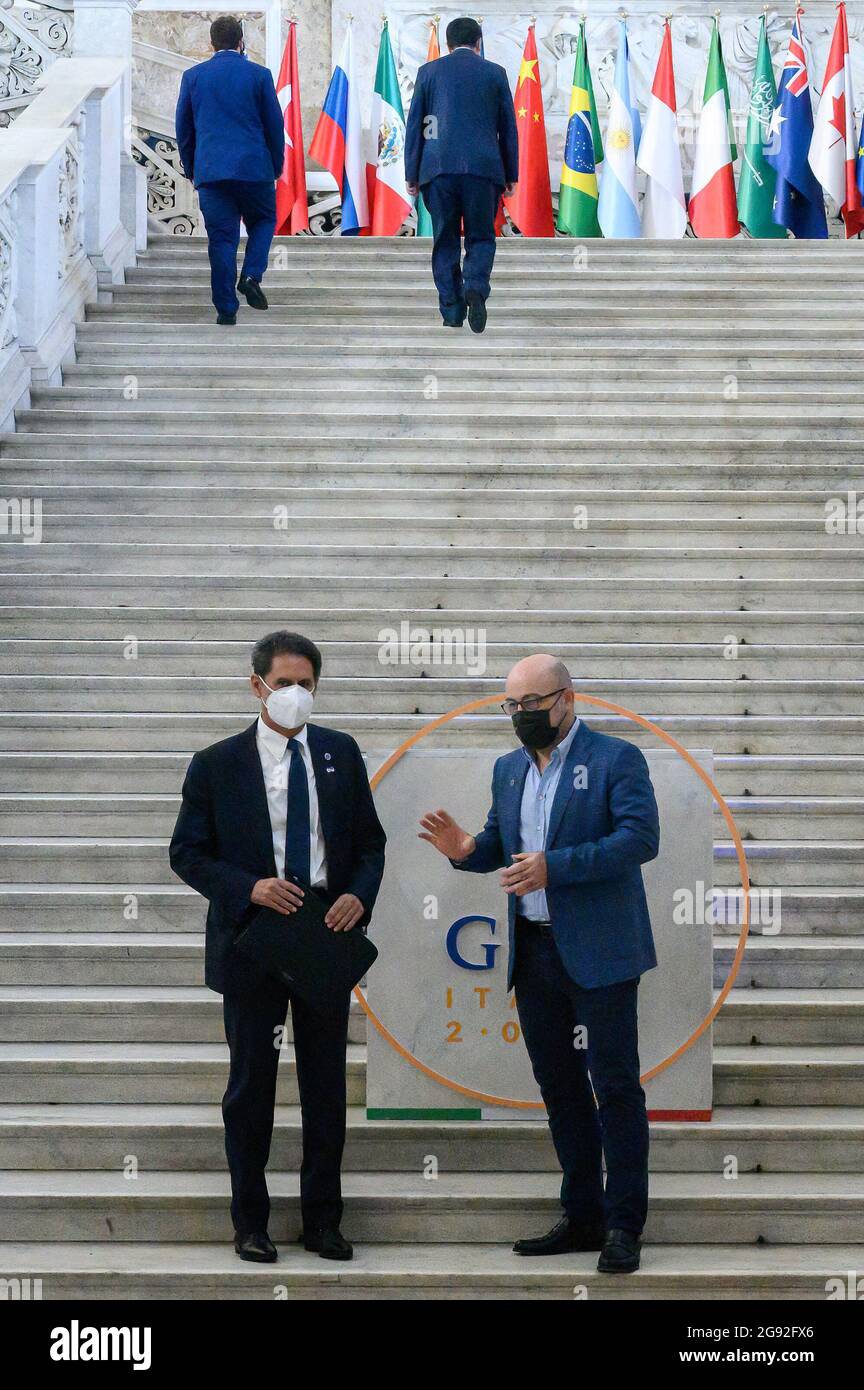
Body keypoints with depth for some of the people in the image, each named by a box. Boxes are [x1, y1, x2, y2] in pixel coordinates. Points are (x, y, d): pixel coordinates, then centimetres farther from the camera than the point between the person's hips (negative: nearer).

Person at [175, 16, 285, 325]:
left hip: (210, 171, 1)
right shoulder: (259, 75, -1)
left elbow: (183, 128, 10)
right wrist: (276, 167, 14)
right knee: (263, 221, 20)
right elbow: (275, 125, 2)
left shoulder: (193, 76, 4)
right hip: (255, 168, -1)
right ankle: (251, 276, -3)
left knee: (221, 239, 4)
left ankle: (226, 308, 2)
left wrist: (190, 168, 20)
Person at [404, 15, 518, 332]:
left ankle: (452, 312, 5)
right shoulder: (495, 73, 8)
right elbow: (508, 127, 9)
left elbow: (415, 125, 7)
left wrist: (412, 174, 8)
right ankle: (475, 288, -18)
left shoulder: (429, 71, 9)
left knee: (445, 241, 8)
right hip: (482, 167, -1)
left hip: (438, 167, 1)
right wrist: (511, 175, 13)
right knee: (481, 237, 8)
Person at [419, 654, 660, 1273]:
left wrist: (554, 867, -24)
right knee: (560, 1088, 11)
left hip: (598, 951, -7)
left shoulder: (616, 758, -7)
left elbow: (641, 838, -17)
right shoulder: (509, 769, 15)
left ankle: (624, 1227, 0)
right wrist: (466, 850, -6)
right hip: (533, 951, 7)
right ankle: (582, 1217, 19)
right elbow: (501, 846, 17)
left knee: (616, 1086, -4)